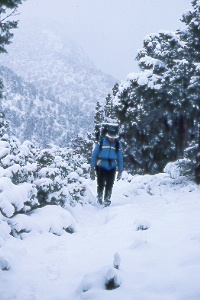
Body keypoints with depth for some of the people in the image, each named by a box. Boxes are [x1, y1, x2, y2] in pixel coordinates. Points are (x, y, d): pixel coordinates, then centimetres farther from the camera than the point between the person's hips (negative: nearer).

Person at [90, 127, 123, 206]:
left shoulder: (118, 145, -1)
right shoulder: (101, 143, -7)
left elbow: (120, 158, 6)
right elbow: (94, 155, -1)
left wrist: (120, 171, 7)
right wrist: (92, 168, -3)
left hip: (111, 168, 1)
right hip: (101, 167, -1)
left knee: (109, 185, -2)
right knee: (101, 184, 2)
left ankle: (107, 200, 13)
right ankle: (99, 197, 29)